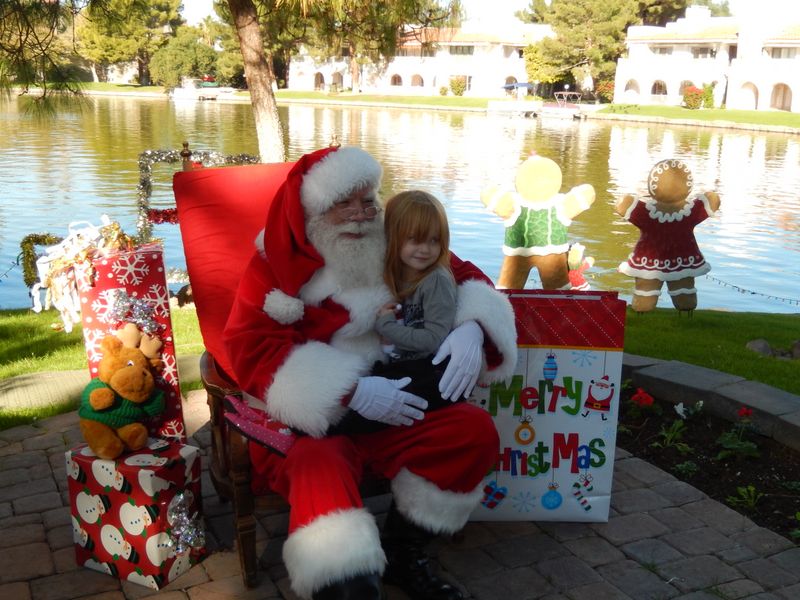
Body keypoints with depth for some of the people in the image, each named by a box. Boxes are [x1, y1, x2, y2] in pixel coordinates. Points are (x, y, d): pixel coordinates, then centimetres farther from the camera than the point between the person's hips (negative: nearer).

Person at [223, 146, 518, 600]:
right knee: (319, 471, -36)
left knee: (474, 430, -18)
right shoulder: (275, 265, -3)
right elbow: (253, 352, -13)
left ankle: (402, 550, 1)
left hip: (394, 406, 5)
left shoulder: (395, 250, 8)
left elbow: (464, 276, 14)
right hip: (312, 420, -4)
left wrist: (471, 328, -12)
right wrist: (353, 392, -25)